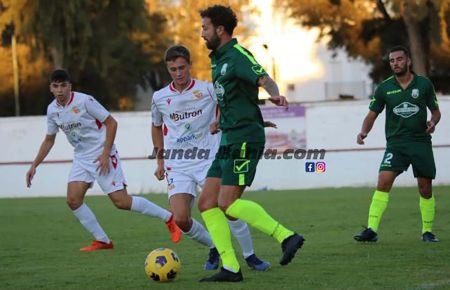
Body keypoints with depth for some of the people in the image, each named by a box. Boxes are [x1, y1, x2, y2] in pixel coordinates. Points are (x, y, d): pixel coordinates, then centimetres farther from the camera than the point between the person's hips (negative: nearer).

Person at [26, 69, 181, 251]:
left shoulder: (84, 101, -17)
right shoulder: (52, 110, 2)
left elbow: (111, 123, -12)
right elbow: (49, 140, 17)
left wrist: (105, 154, -17)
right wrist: (34, 165, 11)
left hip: (103, 157, -6)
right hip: (81, 159, 7)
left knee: (121, 202, -12)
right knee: (73, 200, -10)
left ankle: (169, 218, 2)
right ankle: (102, 241, 1)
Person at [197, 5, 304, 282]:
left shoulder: (238, 55, -11)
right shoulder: (218, 59, 18)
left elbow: (264, 79, -26)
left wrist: (274, 93, -46)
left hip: (244, 138, -10)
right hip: (229, 139, 10)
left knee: (228, 203, -18)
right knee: (207, 203, 3)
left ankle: (286, 236, -16)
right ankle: (231, 268, 1)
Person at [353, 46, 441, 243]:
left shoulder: (424, 84, 2)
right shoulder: (384, 88, 2)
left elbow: (435, 110, 11)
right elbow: (372, 114, 7)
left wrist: (433, 122, -11)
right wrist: (364, 132, -11)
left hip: (421, 142, 0)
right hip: (396, 143, 0)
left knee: (425, 188, 3)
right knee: (383, 181, -16)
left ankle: (427, 231, 19)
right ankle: (371, 230, -17)